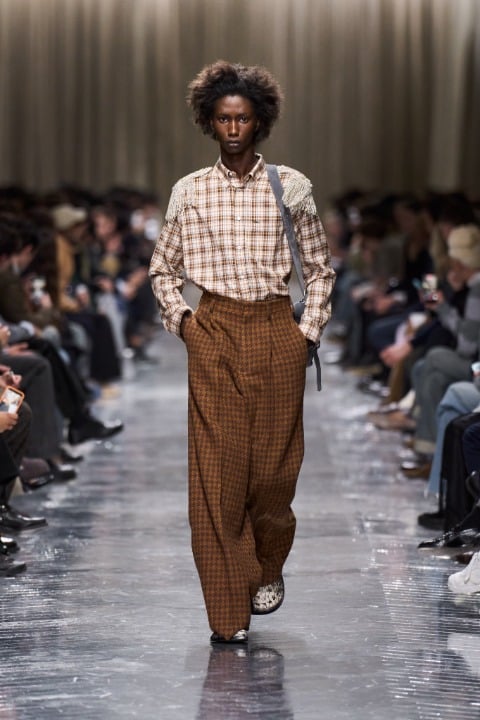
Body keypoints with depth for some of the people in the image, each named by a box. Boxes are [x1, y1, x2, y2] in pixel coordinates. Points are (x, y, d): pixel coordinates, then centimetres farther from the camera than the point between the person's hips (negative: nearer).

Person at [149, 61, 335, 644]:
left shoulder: (291, 187, 4)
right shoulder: (189, 192, 5)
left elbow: (320, 268, 11)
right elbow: (162, 268, 16)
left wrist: (308, 329, 2)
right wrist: (179, 318, 3)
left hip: (276, 334, 0)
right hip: (213, 336, 0)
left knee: (274, 464, 1)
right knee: (216, 471, -4)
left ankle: (268, 568, 31)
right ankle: (228, 613, 0)